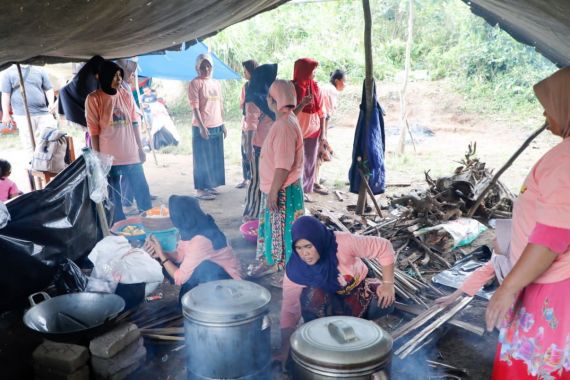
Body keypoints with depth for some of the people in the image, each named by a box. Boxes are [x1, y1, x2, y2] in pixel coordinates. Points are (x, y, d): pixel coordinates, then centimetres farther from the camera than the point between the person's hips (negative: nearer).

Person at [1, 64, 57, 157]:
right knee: (29, 143, 4)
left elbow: (49, 89, 11)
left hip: (44, 112, 2)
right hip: (23, 115, -2)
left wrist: (51, 103, -8)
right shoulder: (9, 73, 3)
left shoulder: (40, 70, 9)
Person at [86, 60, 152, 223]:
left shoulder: (126, 95, 5)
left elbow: (134, 123, 9)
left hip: (131, 154, 3)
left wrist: (140, 148, 8)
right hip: (109, 157, -3)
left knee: (142, 191, 10)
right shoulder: (93, 99, -5)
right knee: (114, 197, 7)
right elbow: (93, 130, -5)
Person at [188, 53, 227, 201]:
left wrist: (223, 124, 13)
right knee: (202, 159, -2)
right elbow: (195, 107, -14)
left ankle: (210, 186, 24)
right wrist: (202, 126, -21)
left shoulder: (216, 83, 14)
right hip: (202, 127, -7)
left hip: (216, 127, 7)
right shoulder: (195, 83, -8)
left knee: (215, 159, 12)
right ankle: (201, 189, 5)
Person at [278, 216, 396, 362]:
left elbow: (384, 247, -22)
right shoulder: (295, 269, -26)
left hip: (357, 290, 1)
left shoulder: (343, 243, -33)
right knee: (310, 295, -35)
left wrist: (388, 283, -27)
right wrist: (285, 350, -26)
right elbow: (290, 310, -21)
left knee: (385, 301, -29)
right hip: (327, 299, -1)